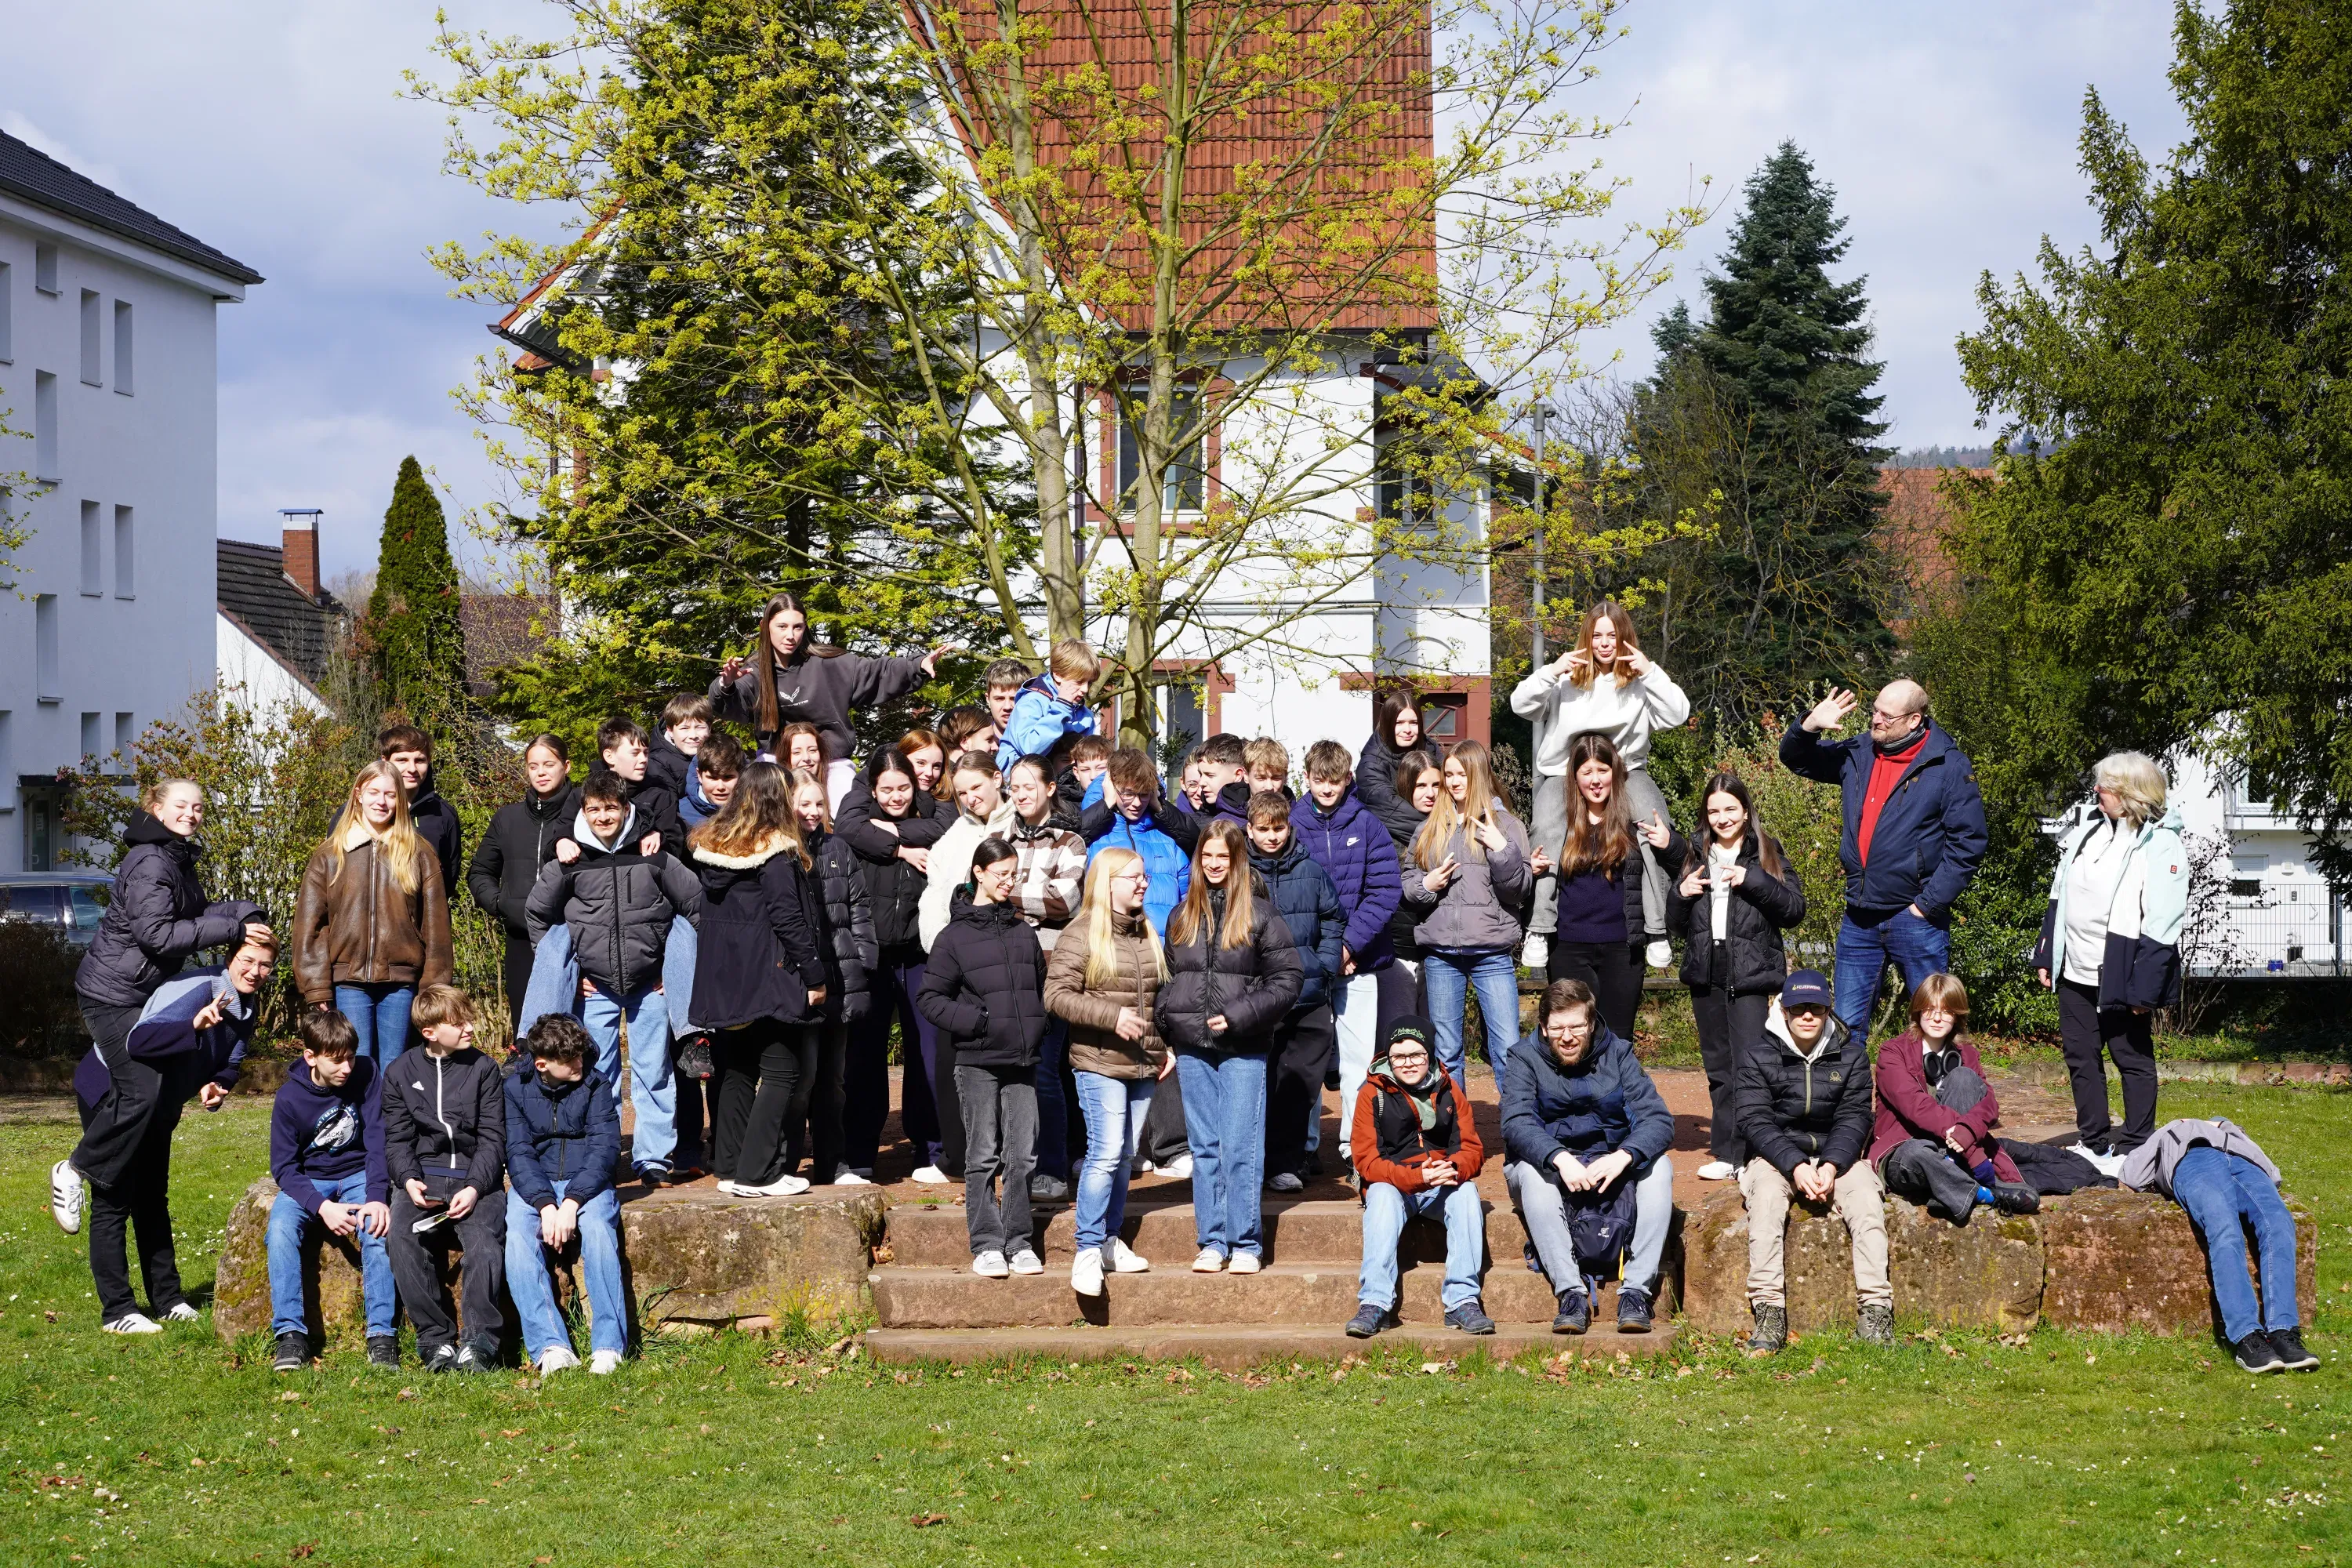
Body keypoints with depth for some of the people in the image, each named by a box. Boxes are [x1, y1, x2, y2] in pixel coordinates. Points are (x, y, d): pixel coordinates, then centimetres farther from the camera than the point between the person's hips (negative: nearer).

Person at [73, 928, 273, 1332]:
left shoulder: (247, 1008, -3)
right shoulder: (196, 990, -31)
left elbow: (231, 1063, 8)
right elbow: (138, 1040, -43)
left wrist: (217, 1086, -16)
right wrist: (194, 1026, -57)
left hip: (158, 1105, 9)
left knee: (153, 1200, 15)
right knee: (113, 1201, -6)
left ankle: (167, 1299, 20)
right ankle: (116, 1310, -4)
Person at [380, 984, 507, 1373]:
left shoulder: (484, 1069, 7)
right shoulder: (400, 1073, 10)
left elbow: (492, 1137, 2)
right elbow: (397, 1139, 8)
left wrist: (475, 1187, -14)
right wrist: (409, 1180, -13)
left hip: (475, 1177, -1)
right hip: (422, 1177, 1)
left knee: (485, 1239, -31)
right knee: (401, 1237, -29)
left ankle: (481, 1342, -28)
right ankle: (435, 1339, -24)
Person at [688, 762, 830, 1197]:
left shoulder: (711, 845, 8)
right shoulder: (775, 851, -13)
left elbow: (709, 911, 12)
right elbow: (789, 919, -15)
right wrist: (814, 976, -8)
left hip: (722, 978, 7)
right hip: (767, 978, -7)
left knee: (735, 1072, 14)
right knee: (781, 1071, -2)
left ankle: (729, 1168, 16)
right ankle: (757, 1174, -8)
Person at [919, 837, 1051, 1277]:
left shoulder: (1023, 932, 14)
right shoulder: (956, 936, -1)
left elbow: (1041, 987, 23)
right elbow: (930, 997, -3)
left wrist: (1036, 1026, 6)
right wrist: (976, 1022, -13)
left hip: (1022, 1060, 4)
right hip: (978, 1063, -4)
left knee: (1022, 1156, 4)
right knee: (983, 1158, 0)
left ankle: (1018, 1243, 11)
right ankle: (986, 1245, 4)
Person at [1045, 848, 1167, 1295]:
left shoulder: (1147, 935, 14)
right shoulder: (1081, 936, -8)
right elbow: (1057, 995, -14)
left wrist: (1167, 1045, 15)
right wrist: (1111, 1016, -21)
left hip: (1143, 1065, 7)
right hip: (1099, 1062, -7)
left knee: (1125, 1155, 11)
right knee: (1106, 1153, -14)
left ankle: (1111, 1240, 21)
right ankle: (1087, 1250, -10)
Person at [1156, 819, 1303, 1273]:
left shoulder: (1260, 913, -1)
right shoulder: (1182, 915, 13)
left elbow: (1288, 979, -5)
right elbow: (1167, 976, 18)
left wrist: (1239, 1015, -13)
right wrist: (1164, 1027, 4)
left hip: (1243, 1049, -4)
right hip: (1192, 1048, 4)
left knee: (1241, 1148, -5)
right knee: (1204, 1148, 7)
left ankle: (1245, 1244, 1)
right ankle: (1212, 1241, 13)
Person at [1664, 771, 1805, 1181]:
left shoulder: (1767, 854, 4)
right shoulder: (1696, 855, 15)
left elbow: (1795, 911, -6)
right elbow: (1675, 924, 19)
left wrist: (1753, 880, -17)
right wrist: (1680, 895, -2)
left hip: (1751, 975, -5)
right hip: (1706, 974, 5)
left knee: (1748, 1066, -13)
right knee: (1718, 1069, 6)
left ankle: (1737, 1154, -13)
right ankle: (1727, 1151, 10)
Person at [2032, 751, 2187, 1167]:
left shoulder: (2161, 847, -13)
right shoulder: (2089, 832, 10)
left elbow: (2160, 927, -17)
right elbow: (2060, 899, 17)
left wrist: (2143, 990, -20)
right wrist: (2046, 955, 13)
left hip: (2120, 977, -8)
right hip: (2076, 973, 8)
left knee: (2134, 1060, 4)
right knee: (2080, 1057, 12)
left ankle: (2136, 1150, 11)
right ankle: (2094, 1145, 23)